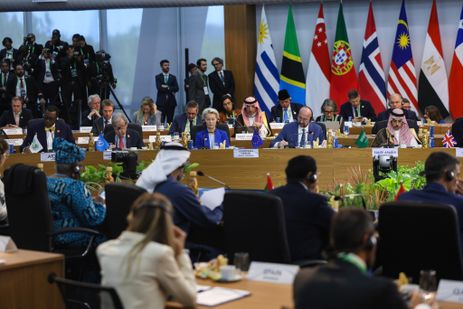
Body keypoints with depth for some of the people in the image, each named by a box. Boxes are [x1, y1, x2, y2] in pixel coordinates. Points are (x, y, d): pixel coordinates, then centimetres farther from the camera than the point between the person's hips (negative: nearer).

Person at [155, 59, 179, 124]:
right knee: (160, 121, -8)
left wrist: (167, 87, -11)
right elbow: (159, 87, -9)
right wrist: (170, 90, -8)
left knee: (170, 121, 1)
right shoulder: (158, 77, 7)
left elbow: (176, 88, 0)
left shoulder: (173, 77, 13)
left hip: (171, 101, 2)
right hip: (161, 101, -2)